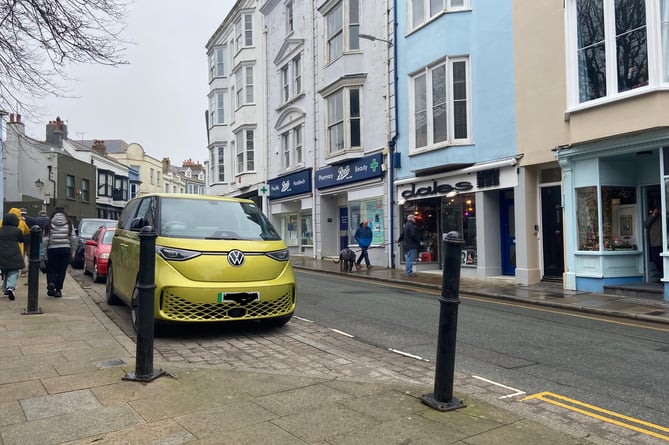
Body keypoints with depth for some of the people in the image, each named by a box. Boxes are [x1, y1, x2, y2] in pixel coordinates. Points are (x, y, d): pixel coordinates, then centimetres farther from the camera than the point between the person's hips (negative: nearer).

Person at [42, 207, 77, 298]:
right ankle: (58, 289, 6)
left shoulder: (49, 225, -1)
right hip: (65, 250, 1)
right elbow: (74, 238, -1)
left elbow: (45, 240, -4)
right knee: (62, 270, 6)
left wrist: (44, 253, 1)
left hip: (52, 250, -1)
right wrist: (72, 251, 7)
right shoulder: (69, 224, 3)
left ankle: (51, 283, -11)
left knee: (51, 269, 13)